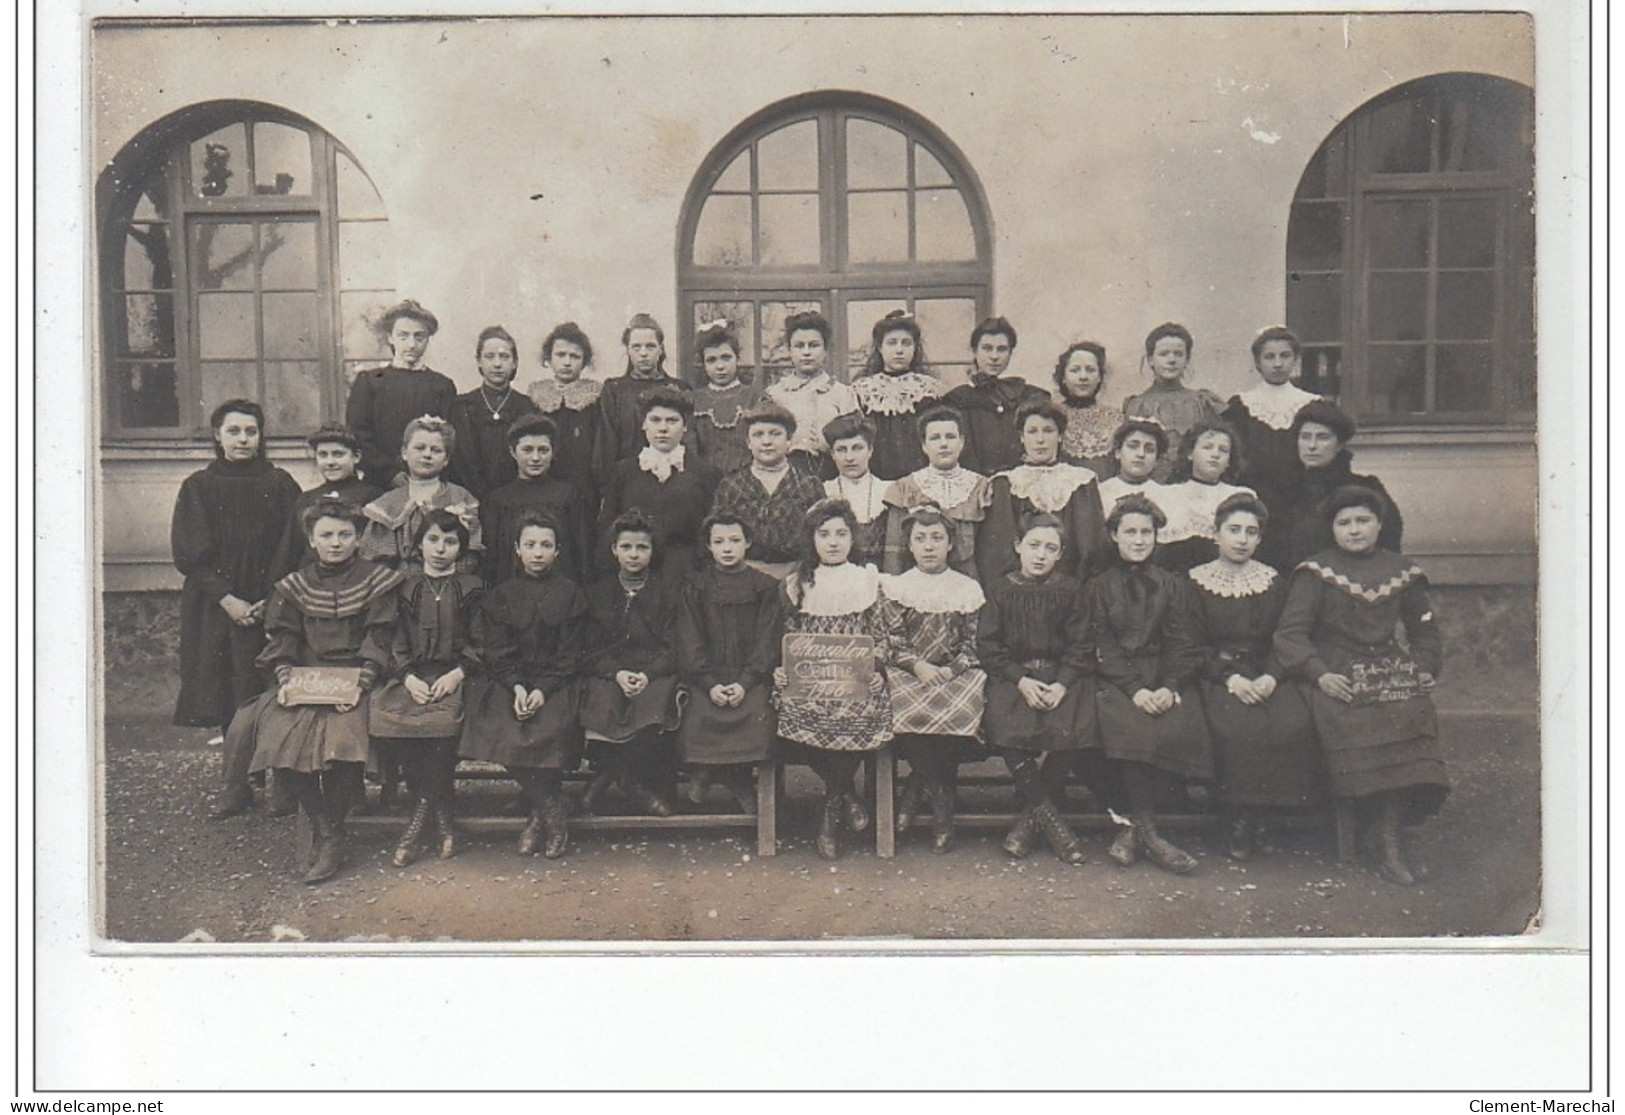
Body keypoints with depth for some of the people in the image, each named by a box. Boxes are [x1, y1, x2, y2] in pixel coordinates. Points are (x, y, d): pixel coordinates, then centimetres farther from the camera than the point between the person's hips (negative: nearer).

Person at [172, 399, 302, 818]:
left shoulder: (279, 485, 6)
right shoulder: (198, 488, 7)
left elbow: (293, 547, 1)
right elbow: (190, 554, 1)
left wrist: (270, 599, -11)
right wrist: (228, 600, -11)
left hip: (269, 605, -1)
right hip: (216, 607, 1)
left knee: (265, 698, -6)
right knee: (227, 695, 1)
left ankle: (234, 783, 1)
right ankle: (236, 785, 7)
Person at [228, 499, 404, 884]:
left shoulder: (377, 581, 5)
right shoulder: (294, 586, 15)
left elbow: (379, 641, -1)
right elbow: (281, 640, 10)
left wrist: (361, 684, -15)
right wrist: (286, 680, -9)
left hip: (352, 683, -3)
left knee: (342, 738, -30)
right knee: (279, 737, -23)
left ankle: (330, 842, -14)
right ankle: (325, 831, -9)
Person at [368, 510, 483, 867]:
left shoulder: (471, 589, 12)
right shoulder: (406, 588, 16)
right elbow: (397, 641, 11)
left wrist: (457, 674, -11)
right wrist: (409, 678, -7)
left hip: (454, 675, -2)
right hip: (412, 674, 2)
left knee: (443, 719, -33)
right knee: (385, 715, -28)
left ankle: (423, 812, -12)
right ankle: (440, 813, -14)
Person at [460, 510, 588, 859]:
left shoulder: (569, 594, 5)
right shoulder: (501, 595, 11)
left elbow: (570, 654, 0)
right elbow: (495, 650, 4)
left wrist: (542, 690, -13)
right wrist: (516, 687, -12)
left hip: (555, 682, -2)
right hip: (508, 681, 2)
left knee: (549, 733, -26)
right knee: (500, 729, -23)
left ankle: (541, 812, -2)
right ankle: (553, 810, -5)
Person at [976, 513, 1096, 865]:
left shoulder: (1070, 590, 9)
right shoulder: (999, 589, 7)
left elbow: (1081, 646, 5)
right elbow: (988, 644, 2)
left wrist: (1062, 684, -12)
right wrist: (1020, 680, -12)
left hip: (1061, 675, 1)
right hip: (1011, 675, -1)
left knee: (1074, 726, -28)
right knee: (1005, 722, -30)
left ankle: (1030, 813, -8)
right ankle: (1047, 814, -12)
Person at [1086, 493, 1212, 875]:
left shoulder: (1173, 586, 18)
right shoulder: (1098, 587, 13)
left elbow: (1184, 645, 8)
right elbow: (1102, 647, 1)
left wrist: (1169, 688, -12)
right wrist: (1134, 689, -15)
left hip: (1167, 682, 2)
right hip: (1116, 682, -1)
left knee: (1179, 730, -29)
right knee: (1134, 729, -33)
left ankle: (1134, 828, -17)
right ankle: (1148, 830, -19)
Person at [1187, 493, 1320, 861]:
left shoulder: (1275, 583, 14)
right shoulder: (1196, 582, 6)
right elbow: (1196, 645, -1)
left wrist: (1270, 678, -13)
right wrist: (1230, 678, -17)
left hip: (1265, 675, 3)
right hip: (1216, 675, -2)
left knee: (1293, 724, -27)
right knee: (1236, 727, -32)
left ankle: (1251, 813, -12)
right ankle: (1238, 816, -12)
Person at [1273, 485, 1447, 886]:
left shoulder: (1401, 570, 17)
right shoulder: (1316, 572, 6)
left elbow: (1425, 630, 25)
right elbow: (1290, 633, -2)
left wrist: (1424, 670, 8)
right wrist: (1319, 674, -15)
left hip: (1389, 668, 3)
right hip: (1334, 673, -2)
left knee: (1408, 714, -26)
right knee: (1351, 723, -30)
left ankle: (1389, 839, -21)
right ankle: (1346, 824, -15)